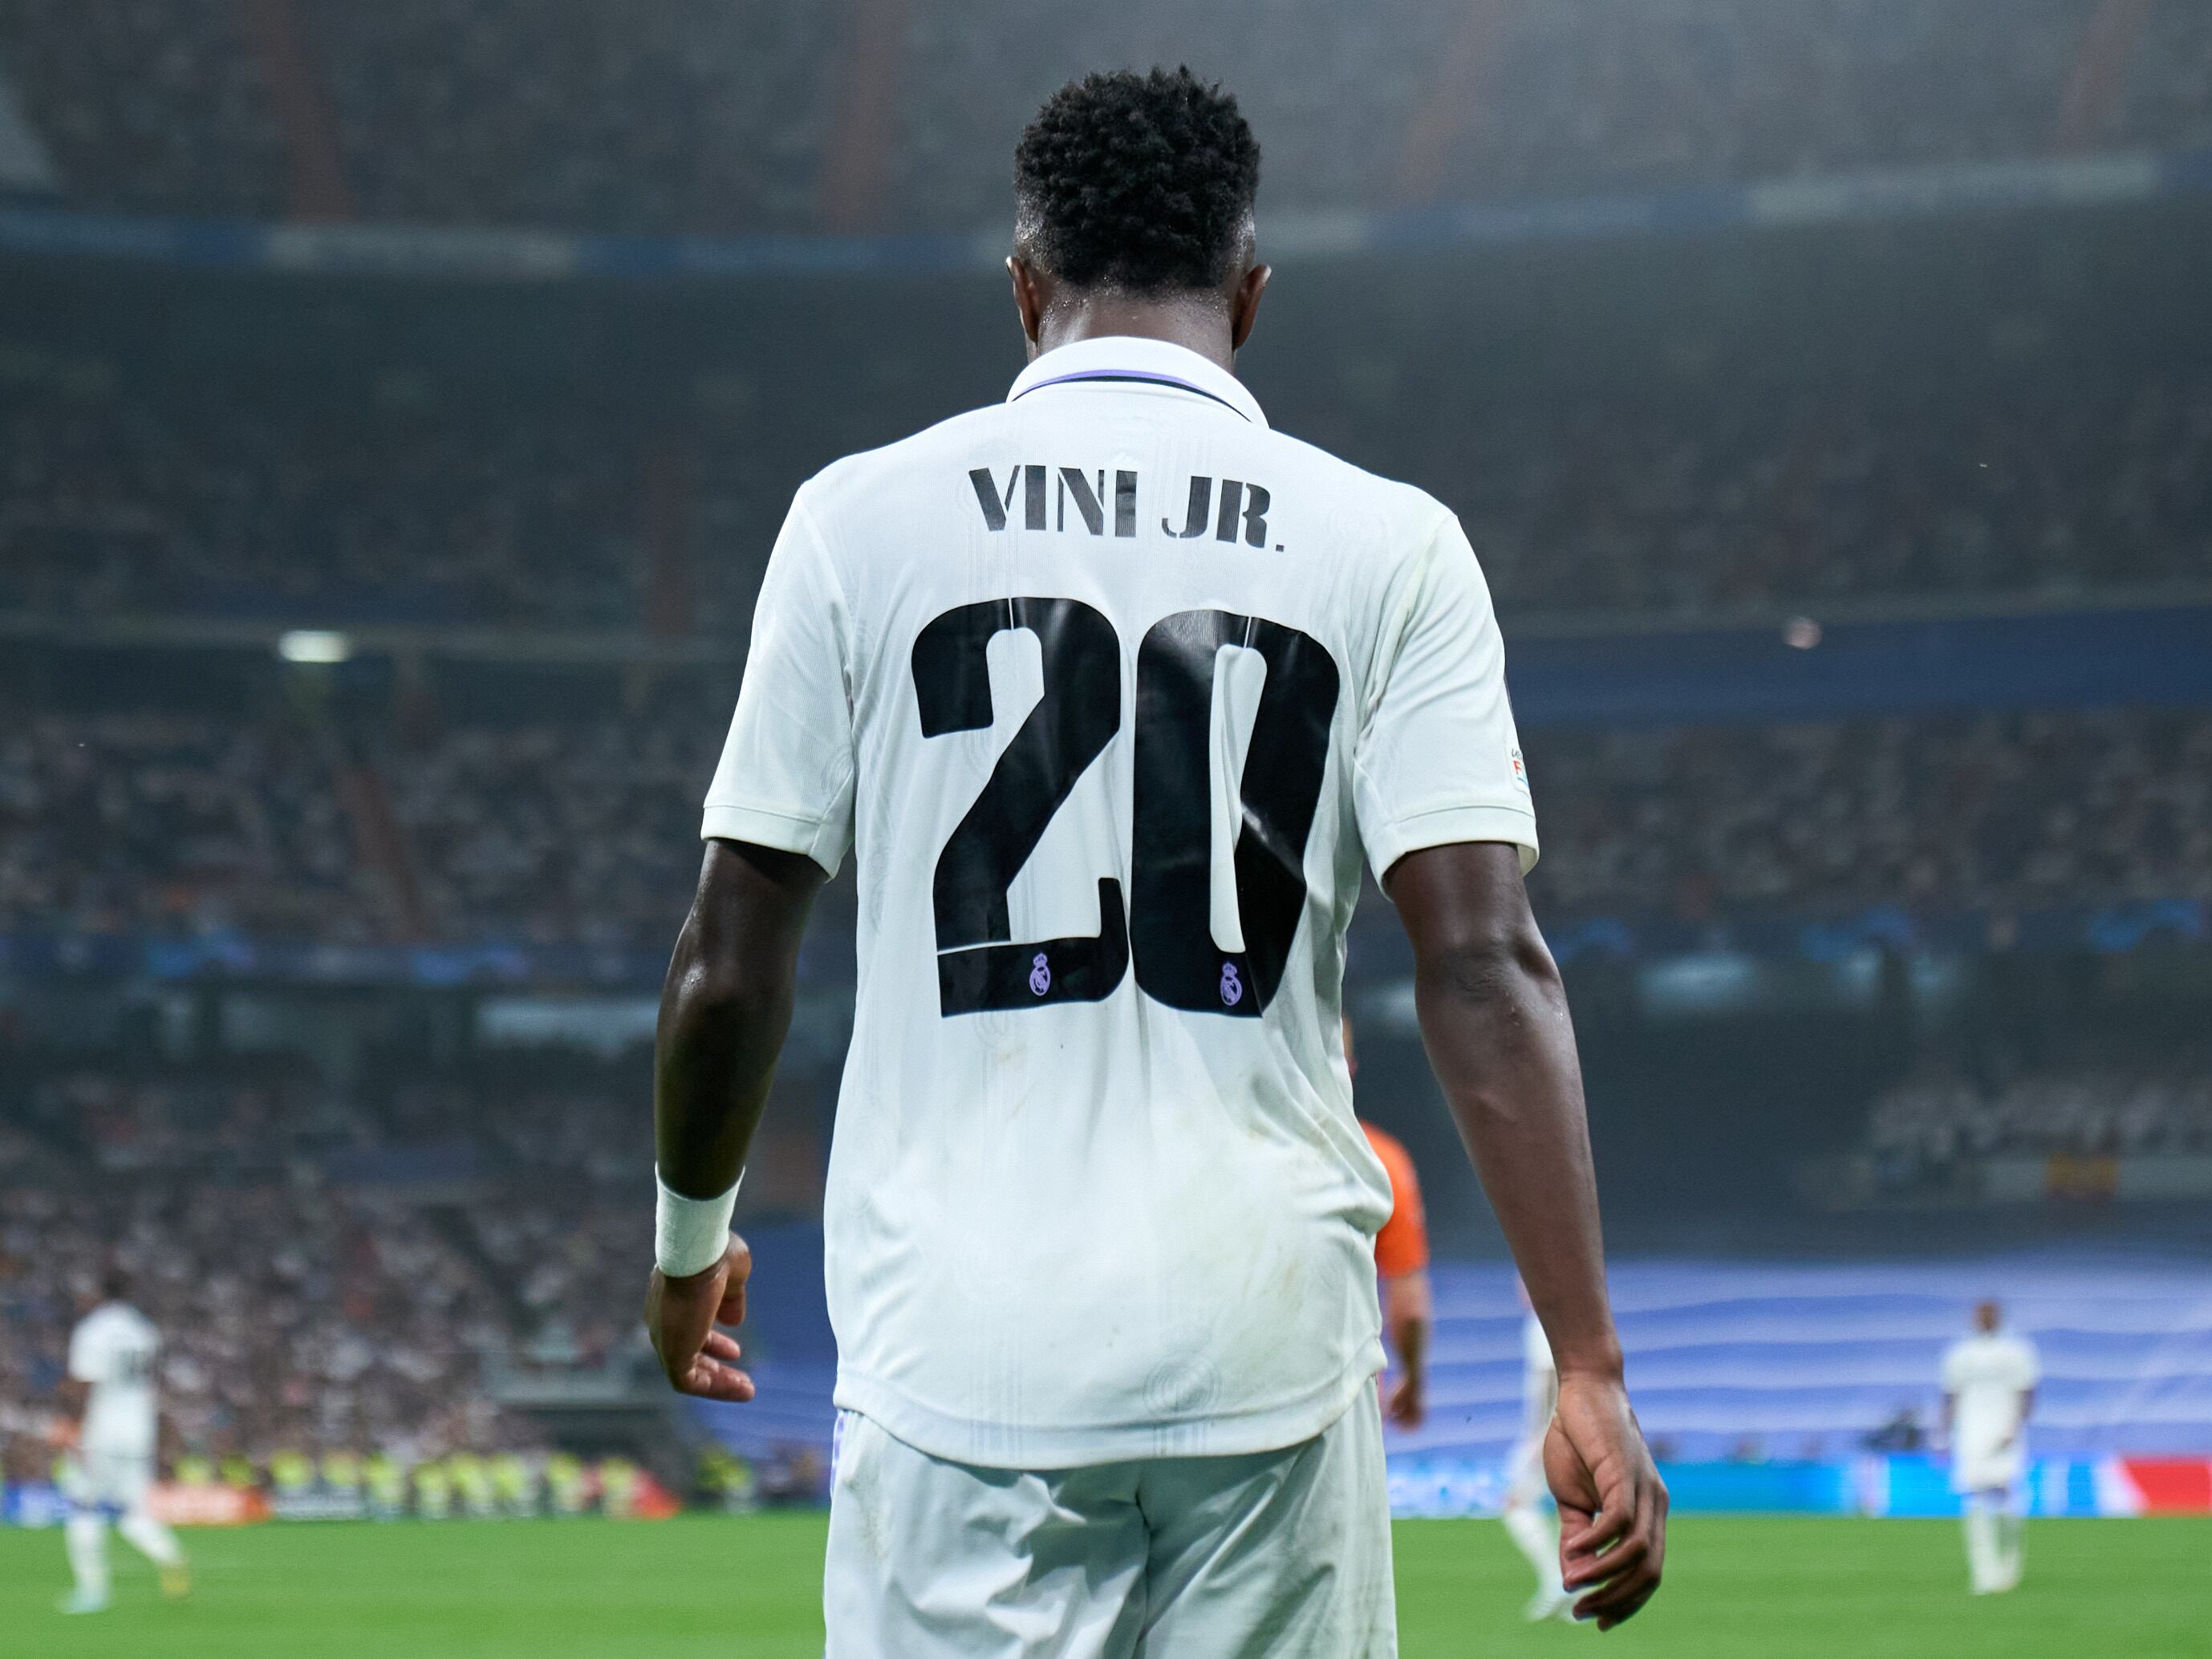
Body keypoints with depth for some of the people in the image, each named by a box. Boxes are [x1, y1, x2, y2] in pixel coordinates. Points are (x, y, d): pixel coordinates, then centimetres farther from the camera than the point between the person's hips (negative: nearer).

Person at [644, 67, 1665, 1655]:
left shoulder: (862, 518, 3)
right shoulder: (1389, 542, 3)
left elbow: (730, 967, 5)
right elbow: (1486, 967, -7)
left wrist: (689, 1236, 22)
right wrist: (1590, 1366, -8)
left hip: (959, 1337, 0)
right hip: (1268, 1342, 1)